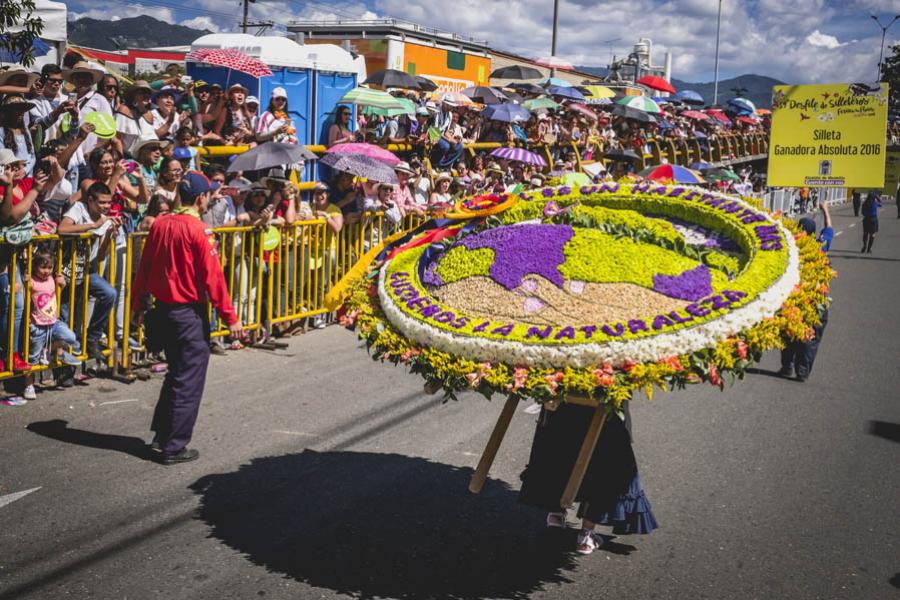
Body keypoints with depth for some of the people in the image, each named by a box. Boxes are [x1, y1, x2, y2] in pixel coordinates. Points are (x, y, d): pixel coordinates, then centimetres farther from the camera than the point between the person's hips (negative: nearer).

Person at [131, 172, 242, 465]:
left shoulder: (160, 224, 3)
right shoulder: (198, 230, -17)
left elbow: (144, 267, 9)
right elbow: (213, 277, -17)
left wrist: (137, 305, 19)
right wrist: (230, 318, -12)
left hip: (163, 308, 7)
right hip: (190, 313, -7)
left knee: (176, 373, 23)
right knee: (188, 382, 3)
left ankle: (161, 434, 29)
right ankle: (175, 448, 8)